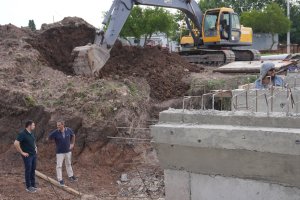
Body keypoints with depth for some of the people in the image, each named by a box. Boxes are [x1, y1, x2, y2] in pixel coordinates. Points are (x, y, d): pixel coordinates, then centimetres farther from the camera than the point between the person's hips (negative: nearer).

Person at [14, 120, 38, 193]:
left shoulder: (31, 133, 8)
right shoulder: (23, 134, -17)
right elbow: (16, 143, -25)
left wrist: (35, 147, 14)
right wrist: (22, 152, -20)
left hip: (34, 154, 8)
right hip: (27, 156, -8)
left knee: (33, 170, 13)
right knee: (28, 171, 0)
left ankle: (33, 185, 23)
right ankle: (28, 187, 8)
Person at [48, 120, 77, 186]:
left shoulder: (68, 130, -10)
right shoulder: (55, 133, -19)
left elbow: (73, 135, 9)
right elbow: (49, 139, -9)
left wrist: (72, 144, 7)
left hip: (68, 151, 3)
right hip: (60, 152, -3)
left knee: (68, 164, 20)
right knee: (59, 166, -1)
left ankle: (70, 176, 38)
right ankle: (60, 179, 12)